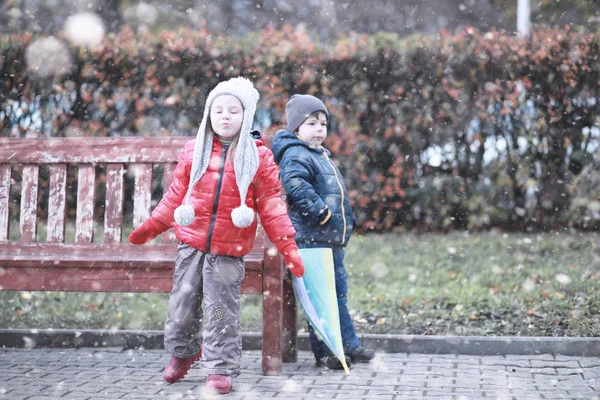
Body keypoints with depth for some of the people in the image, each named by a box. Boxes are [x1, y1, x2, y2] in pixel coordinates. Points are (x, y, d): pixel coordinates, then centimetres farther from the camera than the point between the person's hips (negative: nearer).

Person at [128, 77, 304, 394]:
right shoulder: (194, 151, 5)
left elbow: (271, 205, 0)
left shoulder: (259, 156, -1)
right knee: (182, 304, 12)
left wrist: (287, 246, -6)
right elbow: (176, 195, 14)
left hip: (228, 251, -3)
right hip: (191, 244, 3)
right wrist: (151, 226, 12)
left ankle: (221, 368, 13)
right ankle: (182, 352, 36)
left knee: (222, 311, 1)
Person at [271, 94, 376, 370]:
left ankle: (349, 346, 23)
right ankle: (324, 352, -2)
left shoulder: (321, 156, 22)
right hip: (311, 237, -10)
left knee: (338, 293, 15)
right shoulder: (296, 155, -10)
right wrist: (321, 212, -25)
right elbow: (296, 184, -28)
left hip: (332, 238, 10)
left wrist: (345, 222, 23)